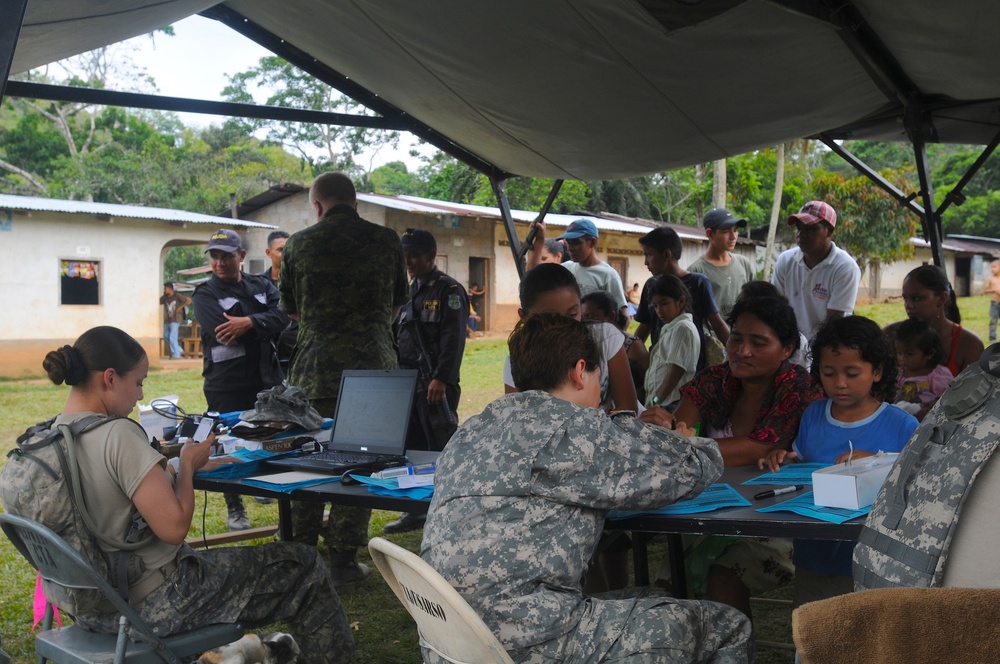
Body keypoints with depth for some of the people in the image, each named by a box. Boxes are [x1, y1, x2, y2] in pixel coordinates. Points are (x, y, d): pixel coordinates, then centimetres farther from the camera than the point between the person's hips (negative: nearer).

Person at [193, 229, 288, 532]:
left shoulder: (262, 286, 10)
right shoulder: (205, 294, -1)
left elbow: (283, 317, -8)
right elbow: (225, 333, -18)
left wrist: (250, 323, -22)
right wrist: (265, 328, -12)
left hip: (268, 380, 3)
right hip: (227, 386, -3)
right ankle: (235, 509, 21)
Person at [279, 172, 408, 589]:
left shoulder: (298, 244, 2)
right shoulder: (386, 241, 2)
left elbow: (290, 309, 14)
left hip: (314, 370, 1)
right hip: (372, 367, -1)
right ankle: (342, 562, 7)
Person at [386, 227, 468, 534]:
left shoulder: (449, 290, -8)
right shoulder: (409, 291, 17)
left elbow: (453, 339, -17)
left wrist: (441, 379, -24)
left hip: (435, 385, -8)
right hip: (407, 382, 8)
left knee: (441, 450, -4)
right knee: (410, 448, 12)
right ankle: (415, 511, 22)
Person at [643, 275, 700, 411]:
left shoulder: (684, 328, -8)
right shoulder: (670, 328, 19)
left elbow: (677, 370, -15)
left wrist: (655, 402, -17)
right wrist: (651, 403, 15)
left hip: (670, 405, -9)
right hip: (659, 404, 9)